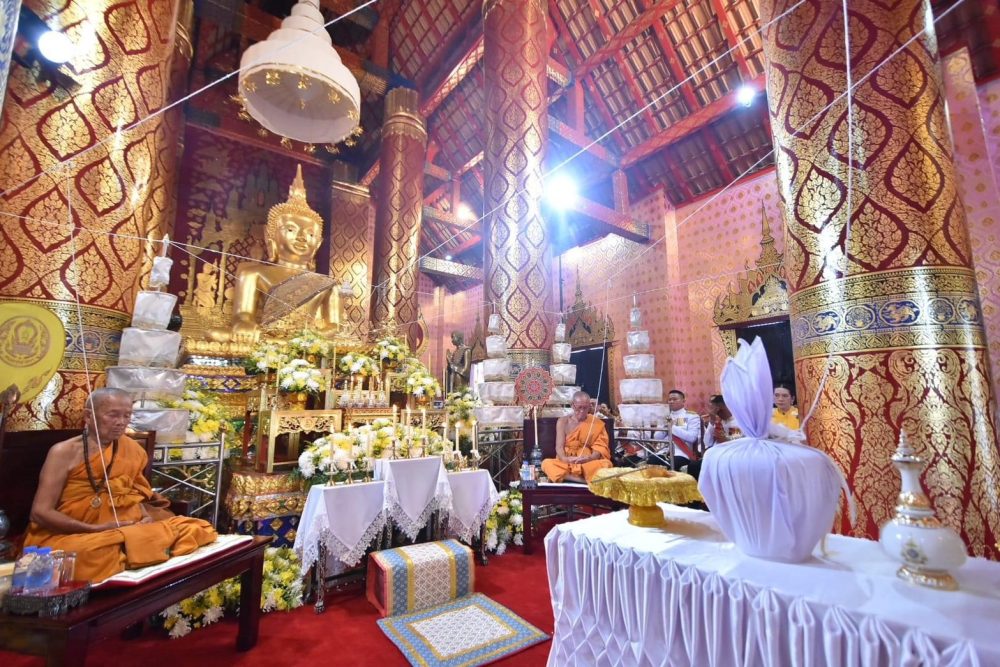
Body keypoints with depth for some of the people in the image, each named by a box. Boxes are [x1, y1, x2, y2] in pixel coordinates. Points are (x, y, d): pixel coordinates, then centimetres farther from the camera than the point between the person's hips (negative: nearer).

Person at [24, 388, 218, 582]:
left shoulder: (132, 450, 6)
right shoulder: (64, 452, -6)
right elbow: (40, 512, -9)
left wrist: (145, 517, -8)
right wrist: (97, 529, -19)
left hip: (121, 531, 5)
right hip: (66, 536, -4)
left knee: (188, 528, -15)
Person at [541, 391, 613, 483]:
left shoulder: (597, 423, 3)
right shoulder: (563, 421, 3)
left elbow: (600, 448, -4)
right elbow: (559, 446, -3)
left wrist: (589, 458, -25)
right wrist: (564, 458, -25)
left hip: (589, 463, 0)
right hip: (566, 463, 1)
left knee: (606, 464, -31)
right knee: (546, 463, -30)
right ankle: (584, 480, -33)